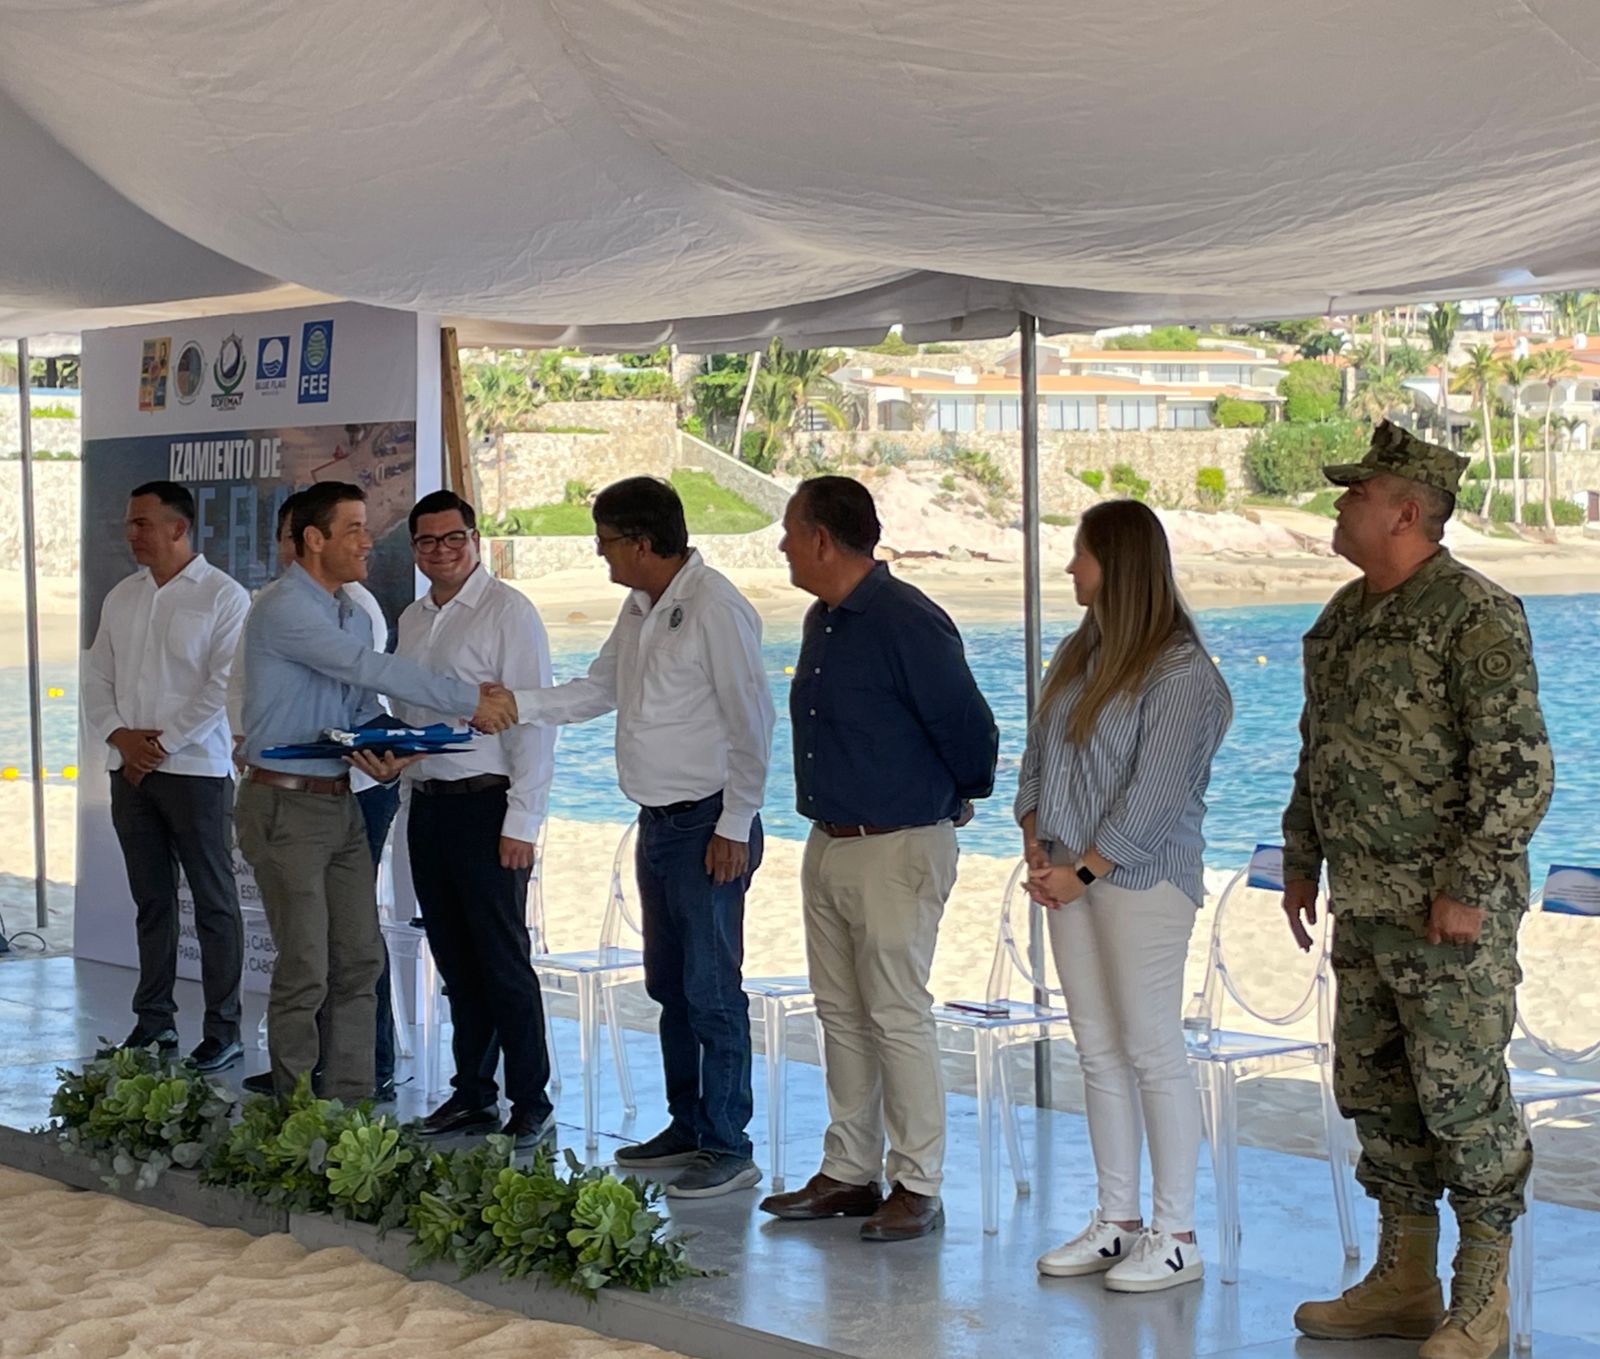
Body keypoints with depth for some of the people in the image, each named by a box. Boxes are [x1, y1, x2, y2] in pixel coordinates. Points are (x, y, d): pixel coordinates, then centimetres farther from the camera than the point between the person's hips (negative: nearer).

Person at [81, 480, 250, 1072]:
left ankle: (223, 1029, 3)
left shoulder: (223, 596, -6)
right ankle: (154, 1020, 18)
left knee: (214, 901, -1)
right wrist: (119, 736, -5)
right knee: (151, 900, 11)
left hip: (196, 768, -6)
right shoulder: (122, 597, 13)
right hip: (130, 770, 6)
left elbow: (223, 687, -12)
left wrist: (162, 744, -14)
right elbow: (98, 677, 13)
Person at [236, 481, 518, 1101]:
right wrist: (469, 700, -20)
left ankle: (351, 1106, 14)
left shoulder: (355, 615, 14)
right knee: (305, 970, -6)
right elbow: (371, 668, -22)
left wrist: (384, 756, -7)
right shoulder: (284, 607, -14)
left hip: (340, 802, 8)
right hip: (286, 804, -8)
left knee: (359, 962, 7)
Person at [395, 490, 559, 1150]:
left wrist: (522, 822, -17)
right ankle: (473, 1095, 20)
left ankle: (531, 1106, 1)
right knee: (456, 962, 12)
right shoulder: (412, 620, 15)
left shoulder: (508, 612, -8)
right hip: (427, 802, 7)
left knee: (502, 960, -5)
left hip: (486, 804, -7)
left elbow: (535, 719, -13)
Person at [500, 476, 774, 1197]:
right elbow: (598, 689, 24)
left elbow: (751, 724, -17)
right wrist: (516, 704, 13)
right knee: (668, 985, 15)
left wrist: (734, 828, -17)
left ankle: (728, 1147, -2)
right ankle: (687, 1126, 25)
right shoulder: (640, 609, 12)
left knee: (712, 989, -7)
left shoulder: (715, 609, -16)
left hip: (708, 825, -10)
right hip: (658, 821, 10)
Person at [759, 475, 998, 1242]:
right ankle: (848, 1173, 21)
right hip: (829, 846, 9)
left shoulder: (907, 624, -18)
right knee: (842, 1015, 13)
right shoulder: (823, 621, 10)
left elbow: (969, 728, -13)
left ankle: (917, 1187, 4)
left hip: (897, 849, -9)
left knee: (897, 1018, -4)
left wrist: (961, 801, 3)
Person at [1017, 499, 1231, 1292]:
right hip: (1074, 876, 8)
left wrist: (1083, 871, -16)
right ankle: (1117, 1221, 18)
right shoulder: (1079, 654, 12)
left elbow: (1155, 795, -17)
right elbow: (1040, 752, 15)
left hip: (1143, 879, -8)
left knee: (1151, 1051, -5)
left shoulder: (1180, 673, -13)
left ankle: (1175, 1238, 2)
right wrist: (1035, 840, 2)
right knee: (1098, 1051, 10)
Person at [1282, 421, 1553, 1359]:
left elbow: (1520, 767, -18)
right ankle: (1404, 1281, 24)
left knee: (1462, 1093, -3)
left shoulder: (1476, 616, -14)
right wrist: (1301, 863, 20)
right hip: (1363, 909, 9)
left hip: (1448, 908, -9)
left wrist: (1467, 887, -20)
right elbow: (1318, 752, 22)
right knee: (1375, 1089, 13)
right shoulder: (1344, 619, 13)